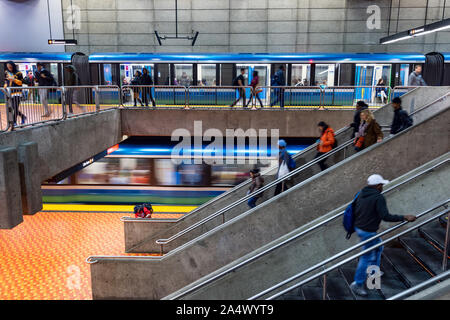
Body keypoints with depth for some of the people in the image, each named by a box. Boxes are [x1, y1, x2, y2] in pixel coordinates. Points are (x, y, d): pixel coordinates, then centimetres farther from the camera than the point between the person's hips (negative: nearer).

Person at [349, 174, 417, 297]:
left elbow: (354, 211, 10)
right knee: (367, 257, 4)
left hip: (358, 227, 9)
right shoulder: (379, 197, -20)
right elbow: (385, 216, -26)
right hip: (368, 232, -9)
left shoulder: (361, 194, 4)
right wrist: (404, 218, -21)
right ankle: (357, 284, 13)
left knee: (378, 247, 28)